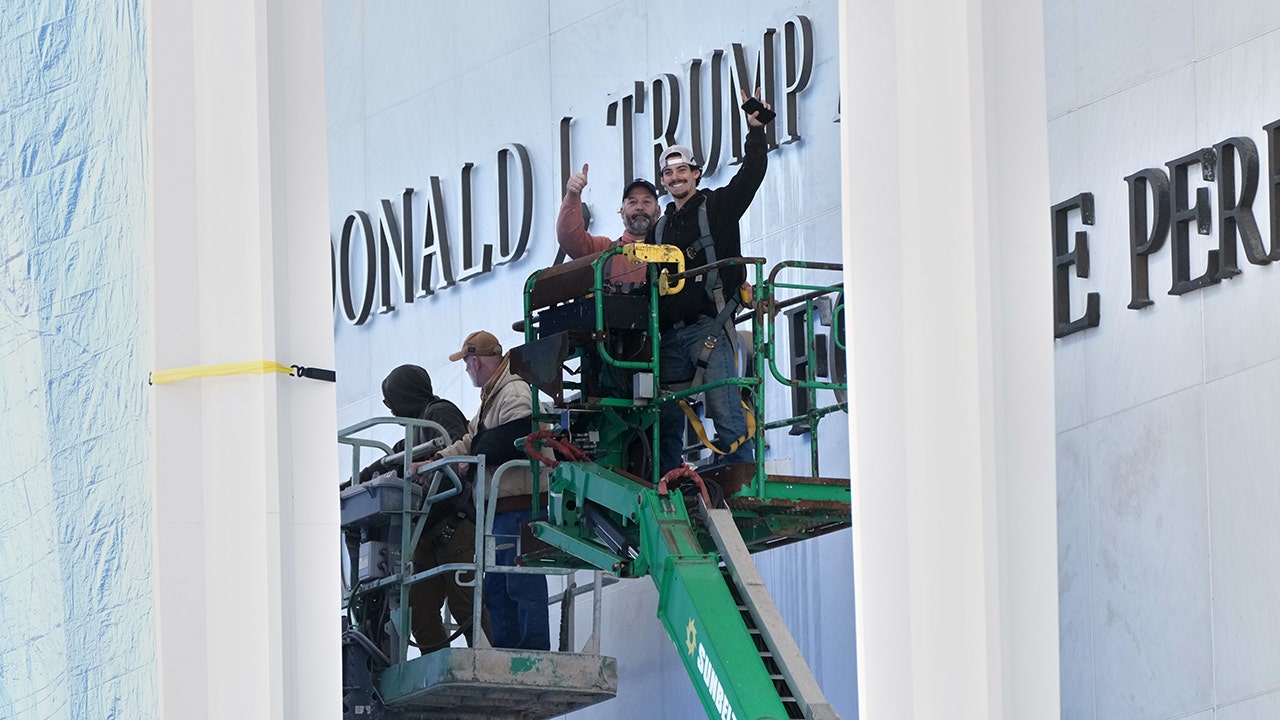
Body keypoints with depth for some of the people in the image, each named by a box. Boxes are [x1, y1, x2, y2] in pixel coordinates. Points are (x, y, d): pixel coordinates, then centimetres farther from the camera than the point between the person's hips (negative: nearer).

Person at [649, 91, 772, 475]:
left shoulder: (718, 207, 10)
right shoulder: (659, 229, 24)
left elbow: (752, 173, -2)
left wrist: (756, 131, -10)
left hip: (710, 325, -6)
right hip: (671, 334, 6)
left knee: (726, 411, -15)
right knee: (666, 417, 3)